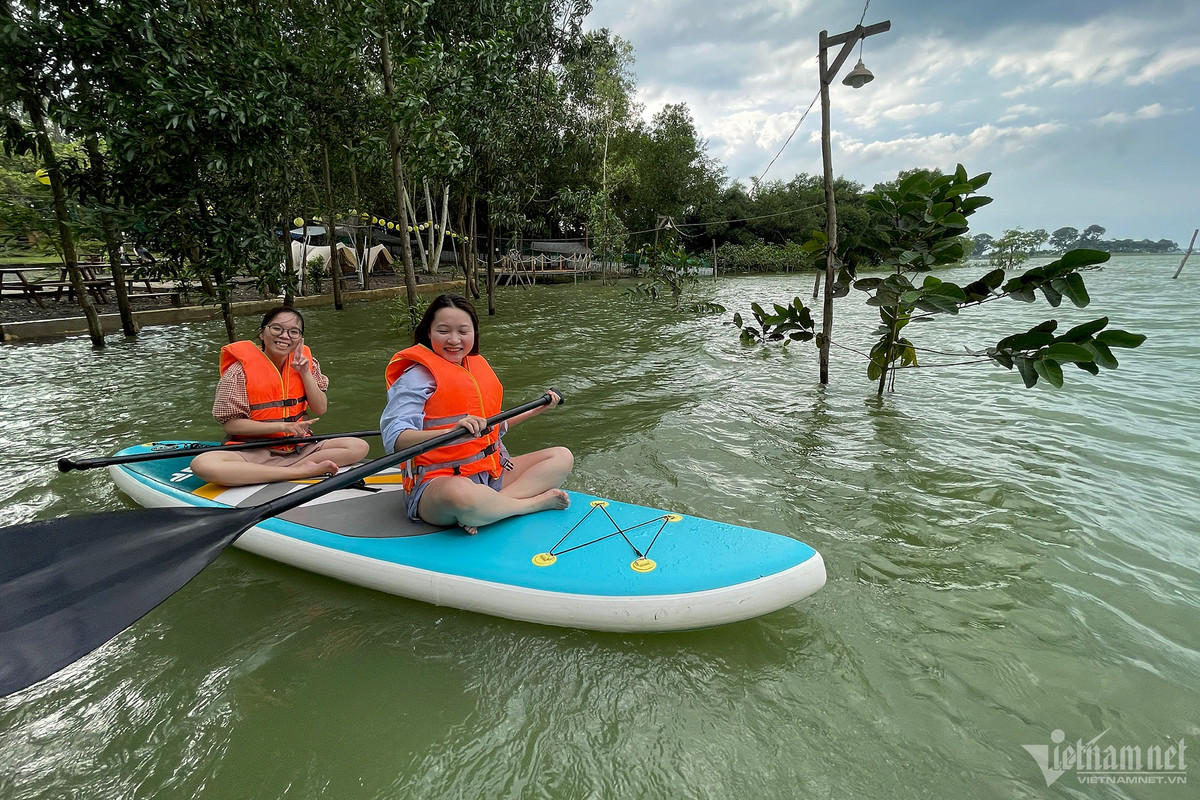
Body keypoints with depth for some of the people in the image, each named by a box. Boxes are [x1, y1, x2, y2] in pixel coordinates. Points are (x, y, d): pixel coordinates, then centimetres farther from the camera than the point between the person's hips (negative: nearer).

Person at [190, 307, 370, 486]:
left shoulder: (305, 362, 4)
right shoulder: (240, 370, -8)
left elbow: (320, 409, 2)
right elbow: (230, 424, -9)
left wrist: (305, 372, -9)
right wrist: (282, 426, -18)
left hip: (300, 448, 3)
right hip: (254, 452, -3)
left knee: (360, 446, -16)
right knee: (201, 464, -34)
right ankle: (302, 471, -33)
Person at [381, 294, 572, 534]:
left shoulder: (478, 366, 15)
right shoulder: (417, 376, -8)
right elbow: (393, 439, -22)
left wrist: (537, 409, 21)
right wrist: (451, 431, -37)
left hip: (492, 472, 8)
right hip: (437, 482, -8)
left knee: (562, 457, 1)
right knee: (459, 493, -43)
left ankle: (487, 510, -20)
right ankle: (538, 502, -15)